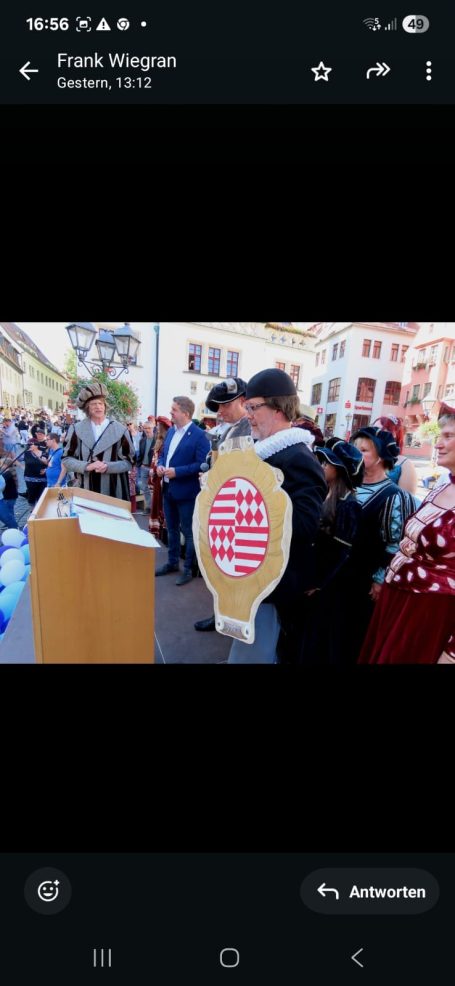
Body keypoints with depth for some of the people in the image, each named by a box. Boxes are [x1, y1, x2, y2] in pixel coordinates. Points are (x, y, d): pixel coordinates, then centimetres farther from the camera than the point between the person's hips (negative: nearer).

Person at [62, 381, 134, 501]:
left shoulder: (119, 429, 0)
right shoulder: (77, 429, 4)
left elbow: (129, 462, -1)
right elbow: (66, 459, 4)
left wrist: (108, 466, -18)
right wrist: (86, 466, -14)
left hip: (114, 490, -1)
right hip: (86, 489, 1)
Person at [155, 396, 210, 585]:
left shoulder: (199, 435, -15)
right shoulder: (171, 431, 10)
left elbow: (202, 464, -21)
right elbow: (163, 454, 19)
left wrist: (177, 471, -24)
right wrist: (160, 465, -3)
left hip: (186, 491, -8)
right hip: (168, 489, 8)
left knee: (189, 532, 5)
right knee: (171, 529, 19)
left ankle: (189, 568, 18)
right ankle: (172, 562, 34)